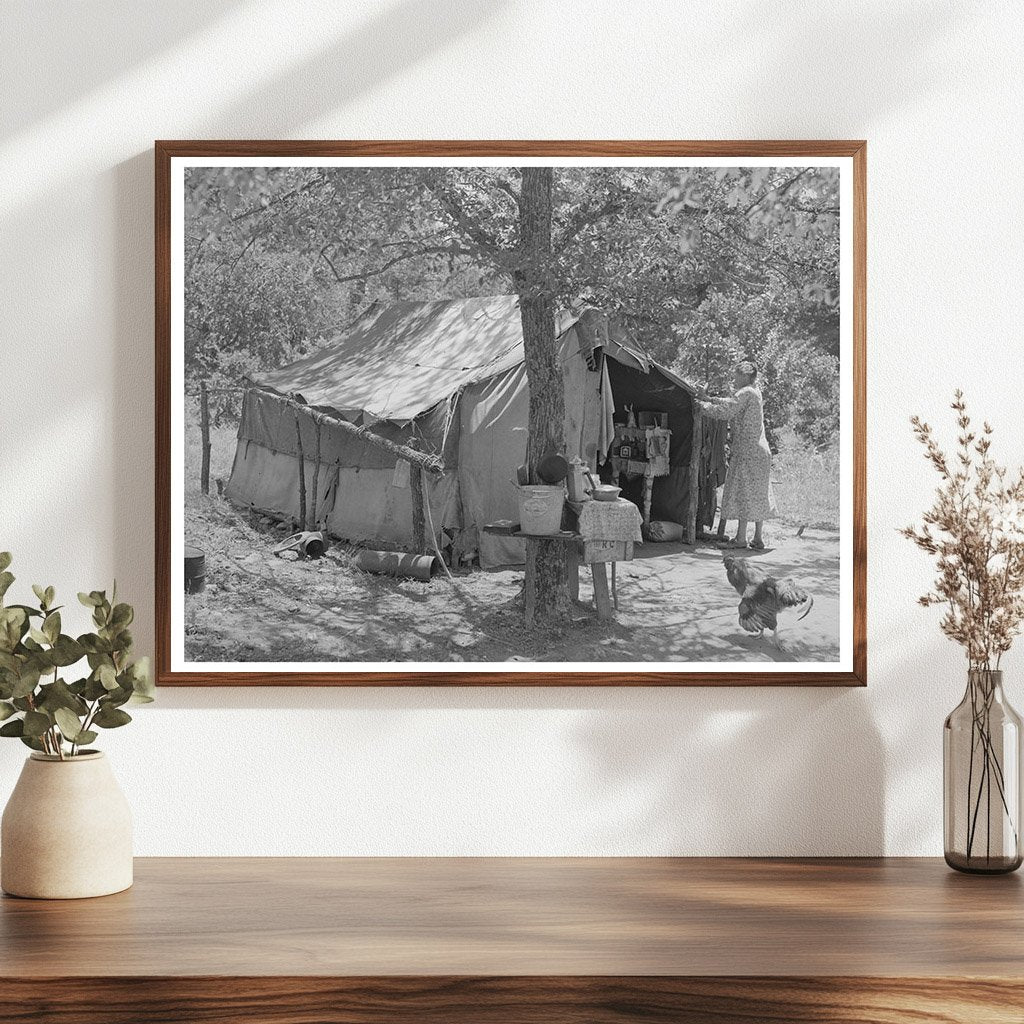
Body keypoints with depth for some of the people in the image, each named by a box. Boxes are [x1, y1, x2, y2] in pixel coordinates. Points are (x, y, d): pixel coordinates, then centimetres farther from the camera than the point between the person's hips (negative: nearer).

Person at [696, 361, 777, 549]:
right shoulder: (754, 393, 16)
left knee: (744, 493, -7)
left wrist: (703, 404, -4)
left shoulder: (745, 393, -12)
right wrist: (709, 399, 15)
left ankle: (741, 538, -6)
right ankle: (758, 538, 10)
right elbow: (731, 404, 22)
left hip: (747, 451, -9)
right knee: (758, 495, 9)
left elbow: (724, 412, -16)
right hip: (760, 450, 9)